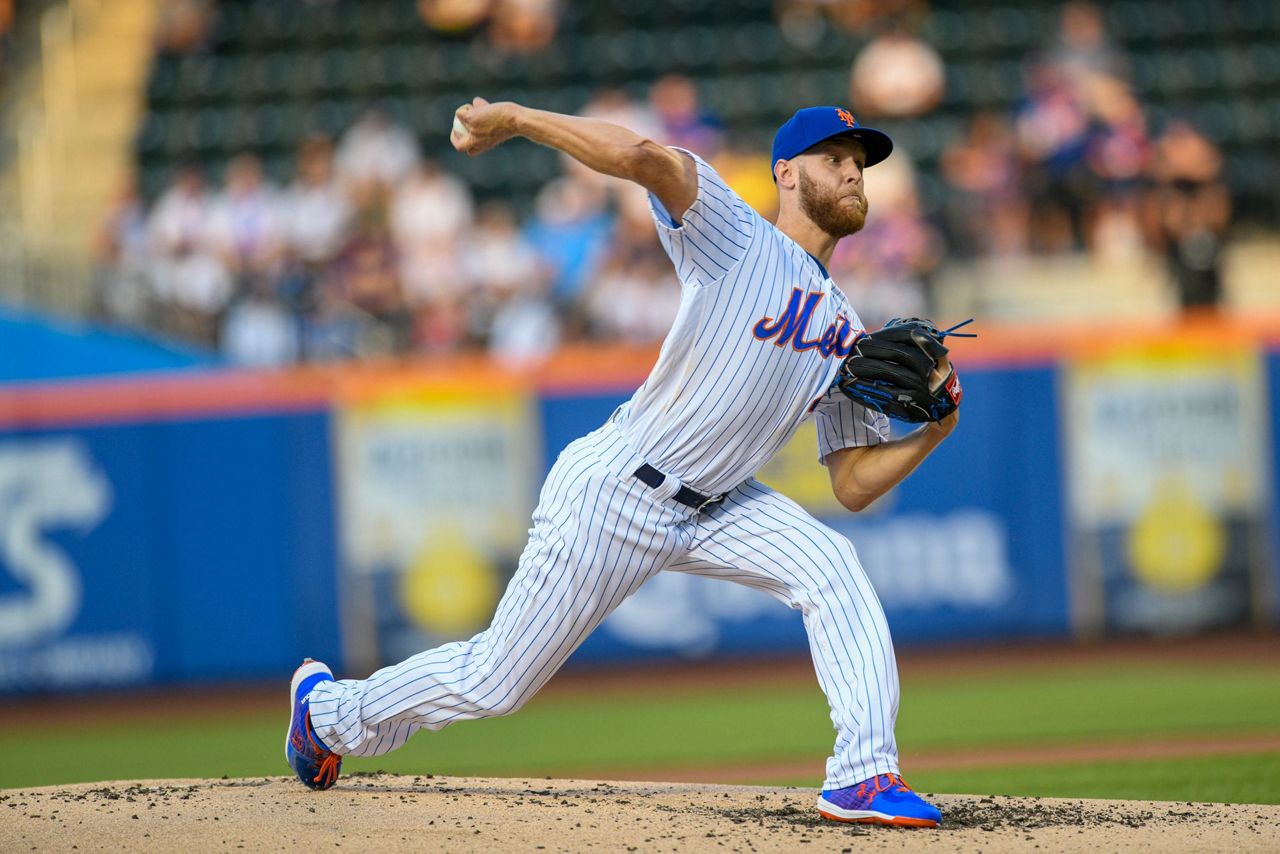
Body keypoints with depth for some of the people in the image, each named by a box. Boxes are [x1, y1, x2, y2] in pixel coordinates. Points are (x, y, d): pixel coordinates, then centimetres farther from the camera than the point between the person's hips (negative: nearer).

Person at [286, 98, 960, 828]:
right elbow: (644, 159, -30)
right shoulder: (735, 236, -12)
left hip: (708, 508, 6)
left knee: (832, 568, -19)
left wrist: (936, 431, -9)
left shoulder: (847, 337, 8)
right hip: (612, 495, -6)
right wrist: (513, 119, -35)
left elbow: (854, 484, 6)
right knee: (495, 682, 4)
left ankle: (864, 779, -19)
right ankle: (330, 711, 30)